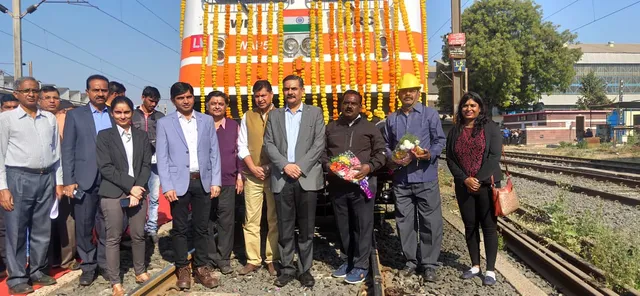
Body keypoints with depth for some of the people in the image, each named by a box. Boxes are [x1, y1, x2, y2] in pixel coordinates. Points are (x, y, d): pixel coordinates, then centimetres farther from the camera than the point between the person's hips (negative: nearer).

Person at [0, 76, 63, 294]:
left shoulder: (50, 119, 10)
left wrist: (58, 181, 9)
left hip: (46, 178, 4)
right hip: (19, 178, -3)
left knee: (42, 230, 11)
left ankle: (37, 271, 26)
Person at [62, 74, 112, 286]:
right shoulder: (75, 115, 5)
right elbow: (68, 150, 1)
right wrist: (68, 181, -6)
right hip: (84, 180, -1)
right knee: (84, 226, 6)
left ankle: (105, 263, 22)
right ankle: (88, 266, 20)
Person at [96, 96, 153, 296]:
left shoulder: (142, 136, 11)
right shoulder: (104, 136, 2)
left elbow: (146, 165, 6)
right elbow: (105, 167, -6)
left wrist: (138, 189, -8)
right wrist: (130, 186, -12)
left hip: (138, 192, 3)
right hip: (113, 194, -2)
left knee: (138, 235, 9)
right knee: (113, 238, 2)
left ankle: (140, 271, 25)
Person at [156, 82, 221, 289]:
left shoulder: (207, 121, 8)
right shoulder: (164, 123, 2)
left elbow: (214, 152, 7)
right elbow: (162, 157, -2)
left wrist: (215, 181, 1)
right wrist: (167, 186, -10)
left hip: (203, 181, 2)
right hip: (179, 183, -2)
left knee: (201, 227, 9)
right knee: (180, 228, 7)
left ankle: (201, 268, 20)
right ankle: (182, 269, 20)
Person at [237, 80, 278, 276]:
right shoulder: (247, 116, 10)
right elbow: (242, 146, 7)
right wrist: (253, 168, -5)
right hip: (252, 175, 2)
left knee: (274, 219, 5)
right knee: (251, 219, 4)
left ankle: (272, 259, 14)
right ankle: (253, 260, 13)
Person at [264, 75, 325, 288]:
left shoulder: (315, 112, 8)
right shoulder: (274, 115, 13)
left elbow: (319, 143, -1)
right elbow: (268, 144, 5)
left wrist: (300, 167, -11)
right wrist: (285, 165, -10)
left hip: (307, 178, -1)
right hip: (282, 179, 2)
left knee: (306, 228, 5)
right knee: (284, 229, 6)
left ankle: (305, 270, 16)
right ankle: (287, 269, 18)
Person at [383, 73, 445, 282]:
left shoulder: (430, 114, 4)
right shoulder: (392, 119, 15)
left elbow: (440, 140, 0)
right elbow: (386, 145, 17)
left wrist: (429, 154, -19)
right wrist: (392, 158, -4)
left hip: (425, 178, -3)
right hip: (401, 179, 3)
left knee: (430, 222, 0)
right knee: (404, 222, 8)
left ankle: (429, 263, 10)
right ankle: (411, 260, 21)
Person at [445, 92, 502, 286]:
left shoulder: (490, 127, 0)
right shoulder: (455, 131, 9)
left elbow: (495, 155, -8)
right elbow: (450, 159, 4)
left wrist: (480, 179, -15)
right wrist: (465, 179, -9)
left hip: (486, 184, -3)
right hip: (464, 186, 3)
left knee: (489, 226, 1)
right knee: (470, 226, 9)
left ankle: (490, 270, 8)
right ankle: (475, 265, 20)